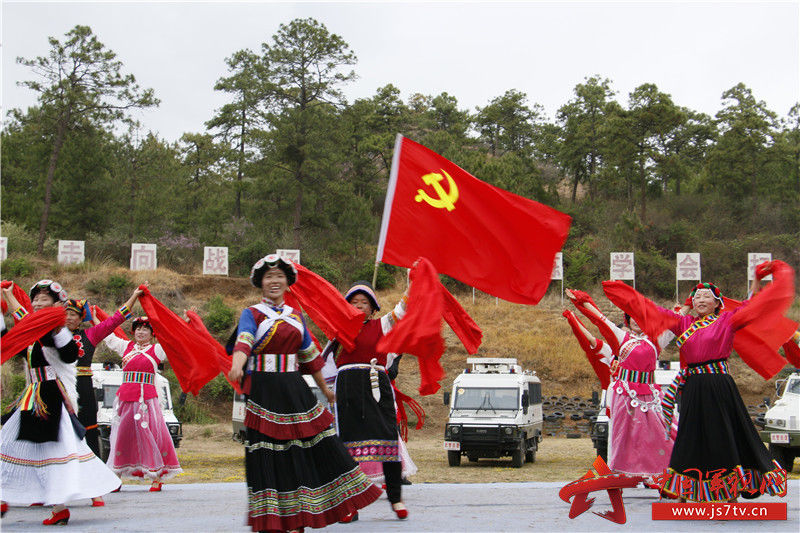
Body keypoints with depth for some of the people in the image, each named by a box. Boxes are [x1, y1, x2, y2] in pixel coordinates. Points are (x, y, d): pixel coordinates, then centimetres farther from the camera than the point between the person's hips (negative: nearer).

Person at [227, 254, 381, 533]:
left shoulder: (296, 316, 16)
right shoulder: (251, 314, 0)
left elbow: (309, 355, 24)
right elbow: (243, 341, -20)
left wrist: (324, 389, 30)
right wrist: (237, 365, -41)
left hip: (294, 389, 5)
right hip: (264, 391, -5)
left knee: (317, 444, 1)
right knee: (269, 454, -5)